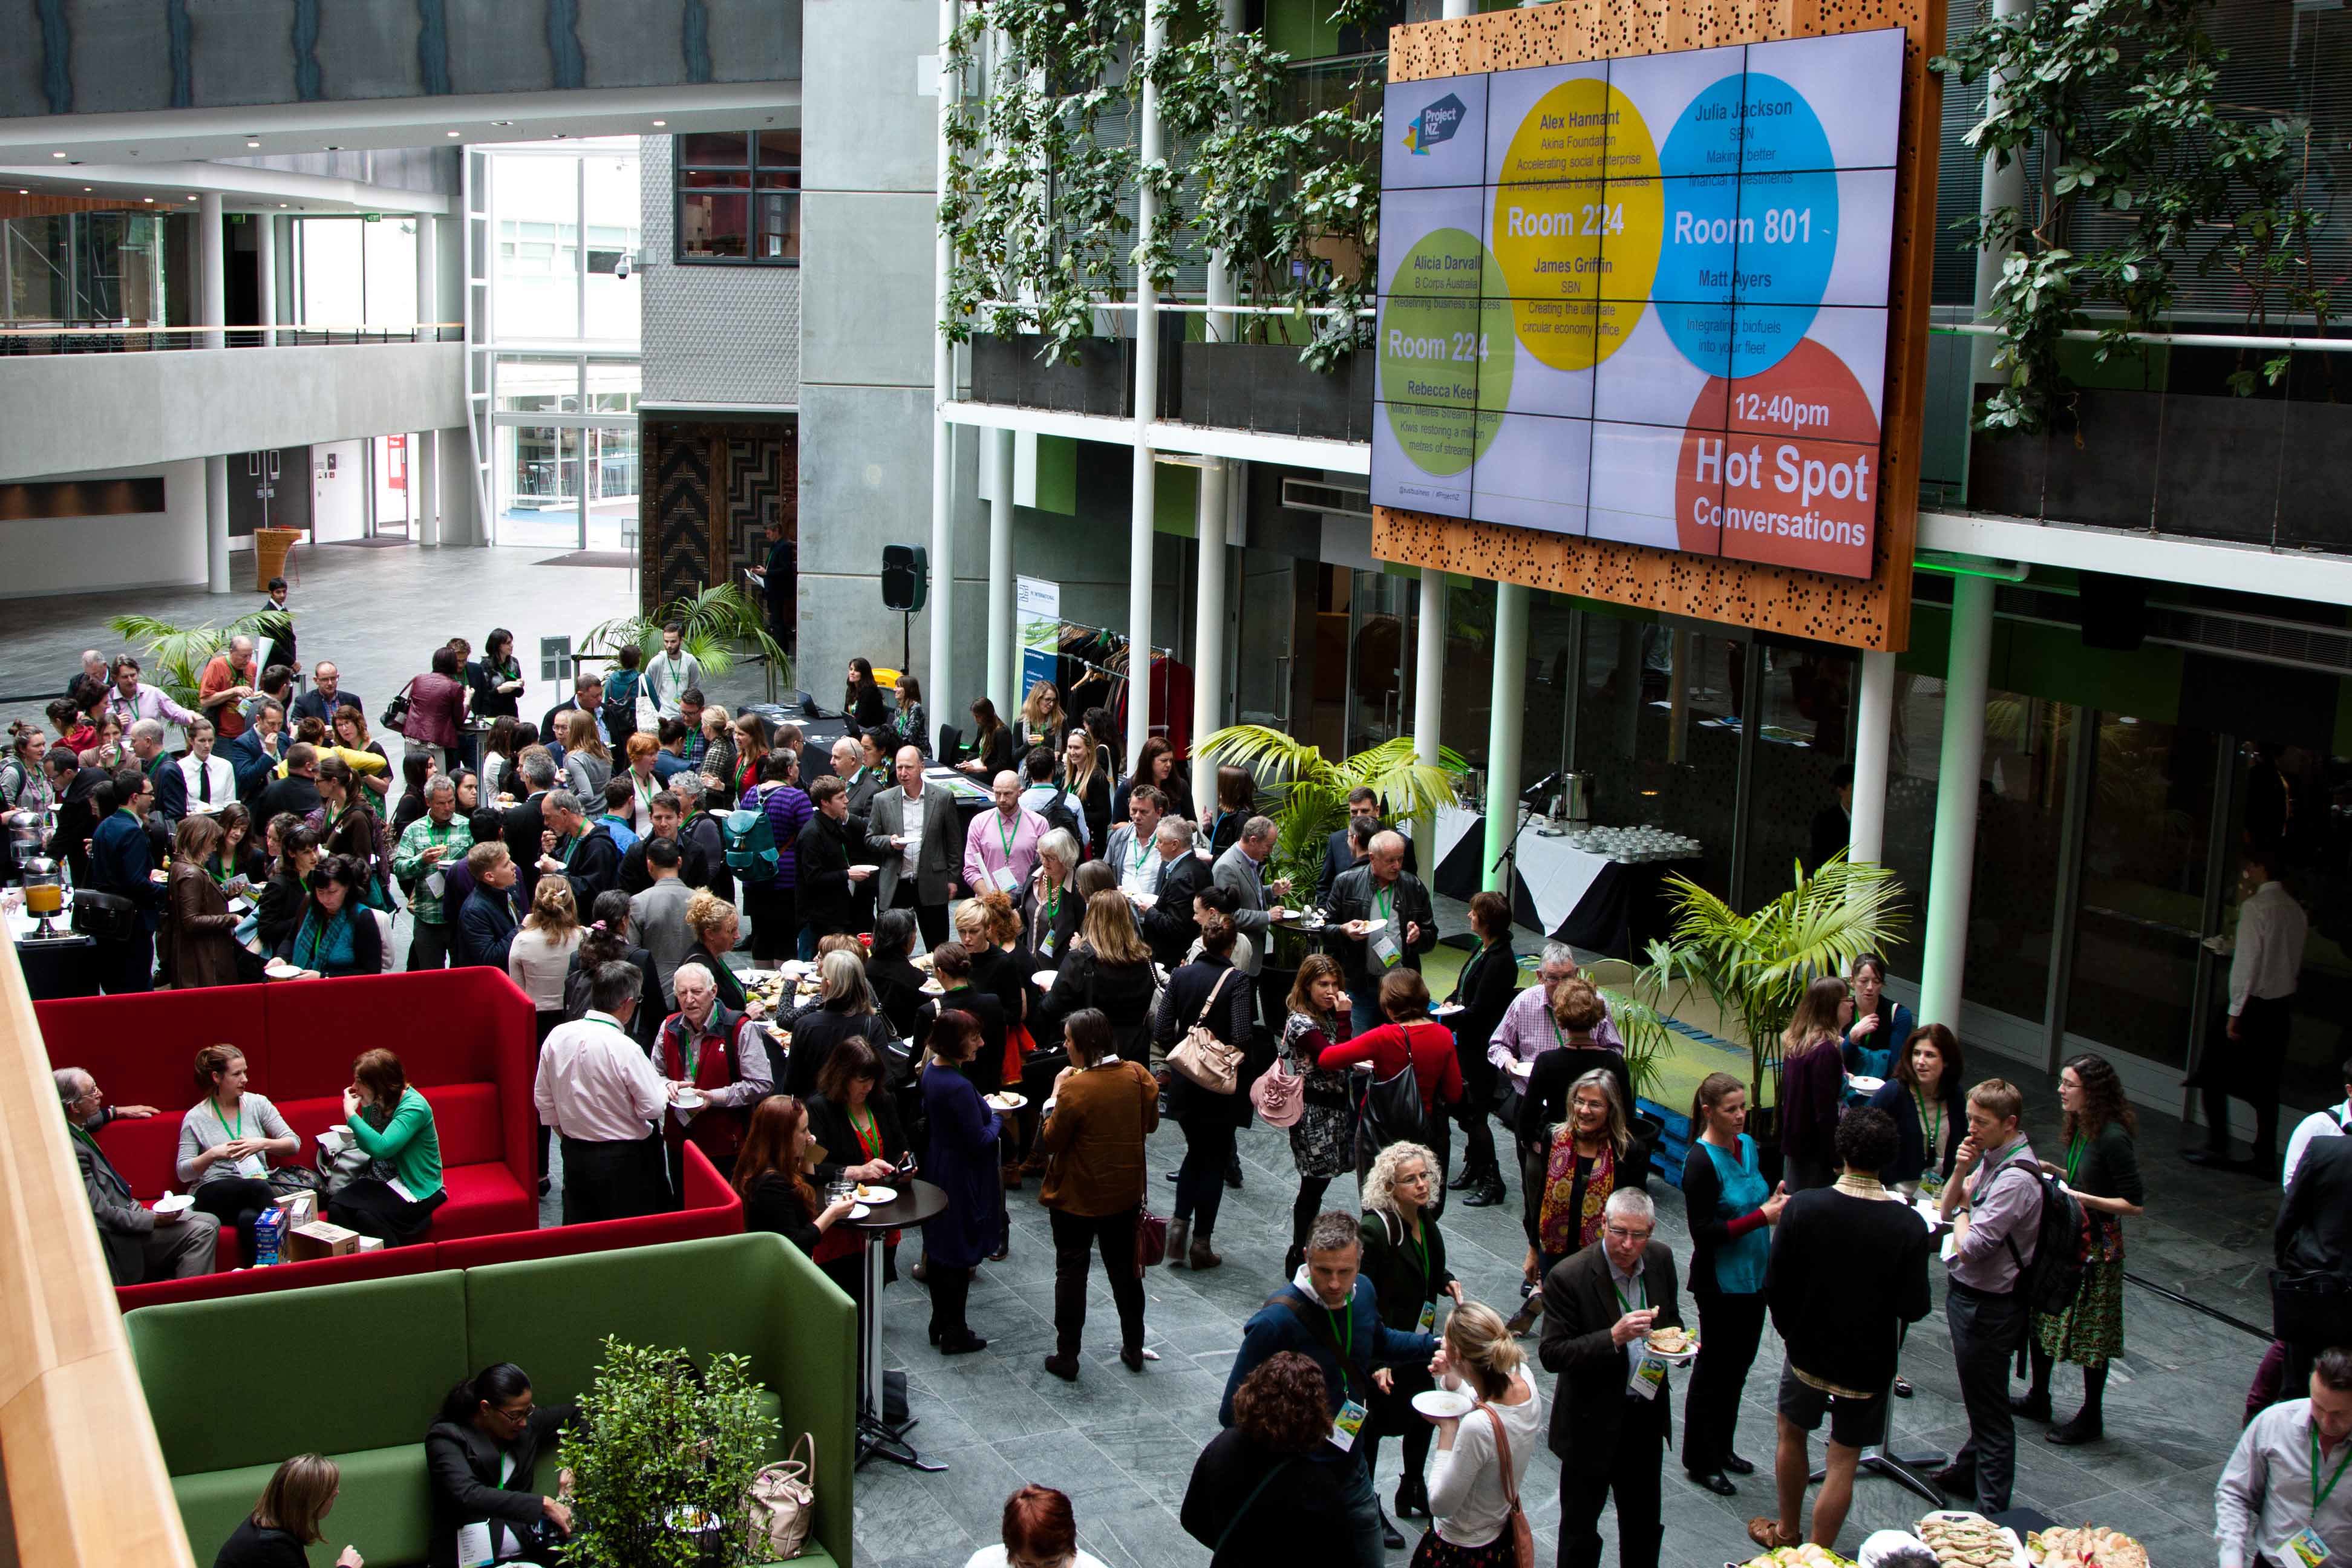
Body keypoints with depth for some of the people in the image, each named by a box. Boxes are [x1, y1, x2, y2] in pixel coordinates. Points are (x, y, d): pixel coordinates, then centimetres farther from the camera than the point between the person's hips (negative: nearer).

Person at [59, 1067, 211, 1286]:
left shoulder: (66, 1126, 2)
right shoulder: (70, 1150, -27)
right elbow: (102, 1214, -26)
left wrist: (117, 1111, 36)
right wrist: (154, 1219, -19)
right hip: (119, 1239, -11)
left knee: (209, 1223, 8)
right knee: (201, 1233, -17)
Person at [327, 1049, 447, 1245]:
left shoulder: (414, 1107, -20)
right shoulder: (373, 1103, 2)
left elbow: (381, 1148, -34)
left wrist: (351, 1115, -24)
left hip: (416, 1189, -7)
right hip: (384, 1179, 7)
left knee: (366, 1214, -30)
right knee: (336, 1207, -19)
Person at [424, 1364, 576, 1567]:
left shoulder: (528, 1422, 10)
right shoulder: (446, 1437, -6)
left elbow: (576, 1414, 28)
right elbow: (469, 1495, -21)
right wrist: (543, 1505, -24)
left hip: (525, 1549, 4)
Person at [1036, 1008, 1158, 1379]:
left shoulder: (1075, 1088, -24)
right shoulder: (1137, 1075, -7)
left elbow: (1049, 1143, -15)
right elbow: (1150, 1123, 9)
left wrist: (1055, 1095, -9)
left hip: (1077, 1198, -5)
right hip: (1125, 1192, 5)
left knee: (1071, 1272, 8)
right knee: (1124, 1269, 18)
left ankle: (1067, 1357, 13)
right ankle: (1134, 1348, 28)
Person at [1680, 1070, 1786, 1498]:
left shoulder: (1747, 1145, 4)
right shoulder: (1701, 1162, -20)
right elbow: (1704, 1232, -22)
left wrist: (1773, 1204, -4)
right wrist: (1762, 1217, -25)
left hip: (1753, 1277, 8)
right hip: (1719, 1282, -8)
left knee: (1738, 1364, 18)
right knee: (1715, 1368, 4)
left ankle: (1722, 1447, 33)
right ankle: (1701, 1461, 18)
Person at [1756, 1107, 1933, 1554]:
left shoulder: (1803, 1208, -19)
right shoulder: (1907, 1225, -21)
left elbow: (1774, 1287, -12)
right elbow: (1915, 1308, -16)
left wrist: (1788, 1328, 8)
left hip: (1808, 1349, 1)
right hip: (1869, 1361, -1)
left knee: (1791, 1434, 25)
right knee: (1843, 1461, 12)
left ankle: (1786, 1532, 41)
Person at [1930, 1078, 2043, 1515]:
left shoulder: (2016, 1179, -27)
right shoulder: (1992, 1157, 3)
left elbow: (1970, 1248, -29)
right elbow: (1947, 1208, 12)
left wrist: (1964, 1213, -9)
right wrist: (1960, 1171, -7)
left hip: (1988, 1306, -10)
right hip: (1967, 1294, 10)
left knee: (1989, 1410, 1)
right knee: (1980, 1401, 26)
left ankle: (1992, 1513, 10)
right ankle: (1967, 1473, 42)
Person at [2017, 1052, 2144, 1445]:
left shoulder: (2113, 1138, -23)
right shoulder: (2080, 1127, 3)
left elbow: (2134, 1203, -21)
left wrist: (2082, 1199, -26)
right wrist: (2053, 1171, 3)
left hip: (2096, 1247, -9)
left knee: (2091, 1336, 5)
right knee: (2039, 1318, 17)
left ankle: (2091, 1417, 21)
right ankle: (2038, 1399, 33)